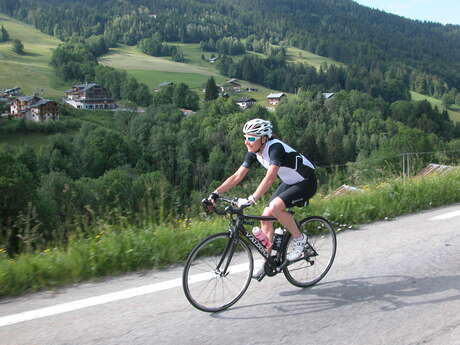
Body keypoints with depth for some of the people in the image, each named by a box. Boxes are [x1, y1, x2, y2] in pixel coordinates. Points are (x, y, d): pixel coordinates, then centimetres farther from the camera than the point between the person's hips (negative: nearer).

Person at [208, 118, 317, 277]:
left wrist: (251, 199, -51)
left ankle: (299, 239, -5)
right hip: (289, 182, 8)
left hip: (306, 182, -8)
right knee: (266, 216, -1)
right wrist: (216, 193, -16)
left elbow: (270, 178, -42)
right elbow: (237, 176, -6)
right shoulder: (254, 152, -6)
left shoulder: (275, 147, -30)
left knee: (275, 207, -29)